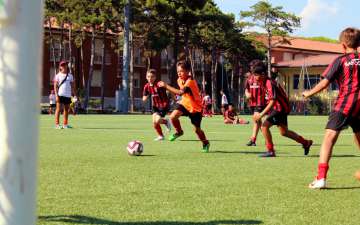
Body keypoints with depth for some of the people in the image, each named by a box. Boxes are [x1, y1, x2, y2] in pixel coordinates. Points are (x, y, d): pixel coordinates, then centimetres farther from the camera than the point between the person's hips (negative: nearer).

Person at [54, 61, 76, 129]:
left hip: (68, 95, 4)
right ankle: (57, 124, -6)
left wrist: (74, 94, 6)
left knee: (66, 109, 7)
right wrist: (56, 95, -12)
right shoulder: (58, 75, 2)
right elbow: (55, 86, -3)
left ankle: (65, 124, 14)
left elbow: (72, 86, 15)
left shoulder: (70, 76, 13)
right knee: (58, 109, -6)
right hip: (60, 94, -4)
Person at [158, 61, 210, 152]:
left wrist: (166, 86, -45)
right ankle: (179, 132, 6)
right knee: (173, 116, -22)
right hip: (184, 103, 6)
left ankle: (205, 143, 29)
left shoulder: (190, 81, -28)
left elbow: (180, 92, -43)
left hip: (195, 107, -6)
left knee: (197, 129, 1)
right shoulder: (180, 80, -3)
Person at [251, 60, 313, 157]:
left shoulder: (269, 83, -23)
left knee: (264, 126, -16)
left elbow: (272, 101, -29)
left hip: (280, 108, -10)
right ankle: (306, 143, 36)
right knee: (283, 132, 21)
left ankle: (270, 151, -9)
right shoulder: (265, 82, 6)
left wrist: (261, 114, -31)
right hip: (281, 108, 10)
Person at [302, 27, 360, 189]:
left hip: (344, 104, -5)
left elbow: (324, 83, -4)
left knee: (329, 136, -11)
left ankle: (321, 177, -24)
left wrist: (309, 93, 8)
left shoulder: (340, 60, -2)